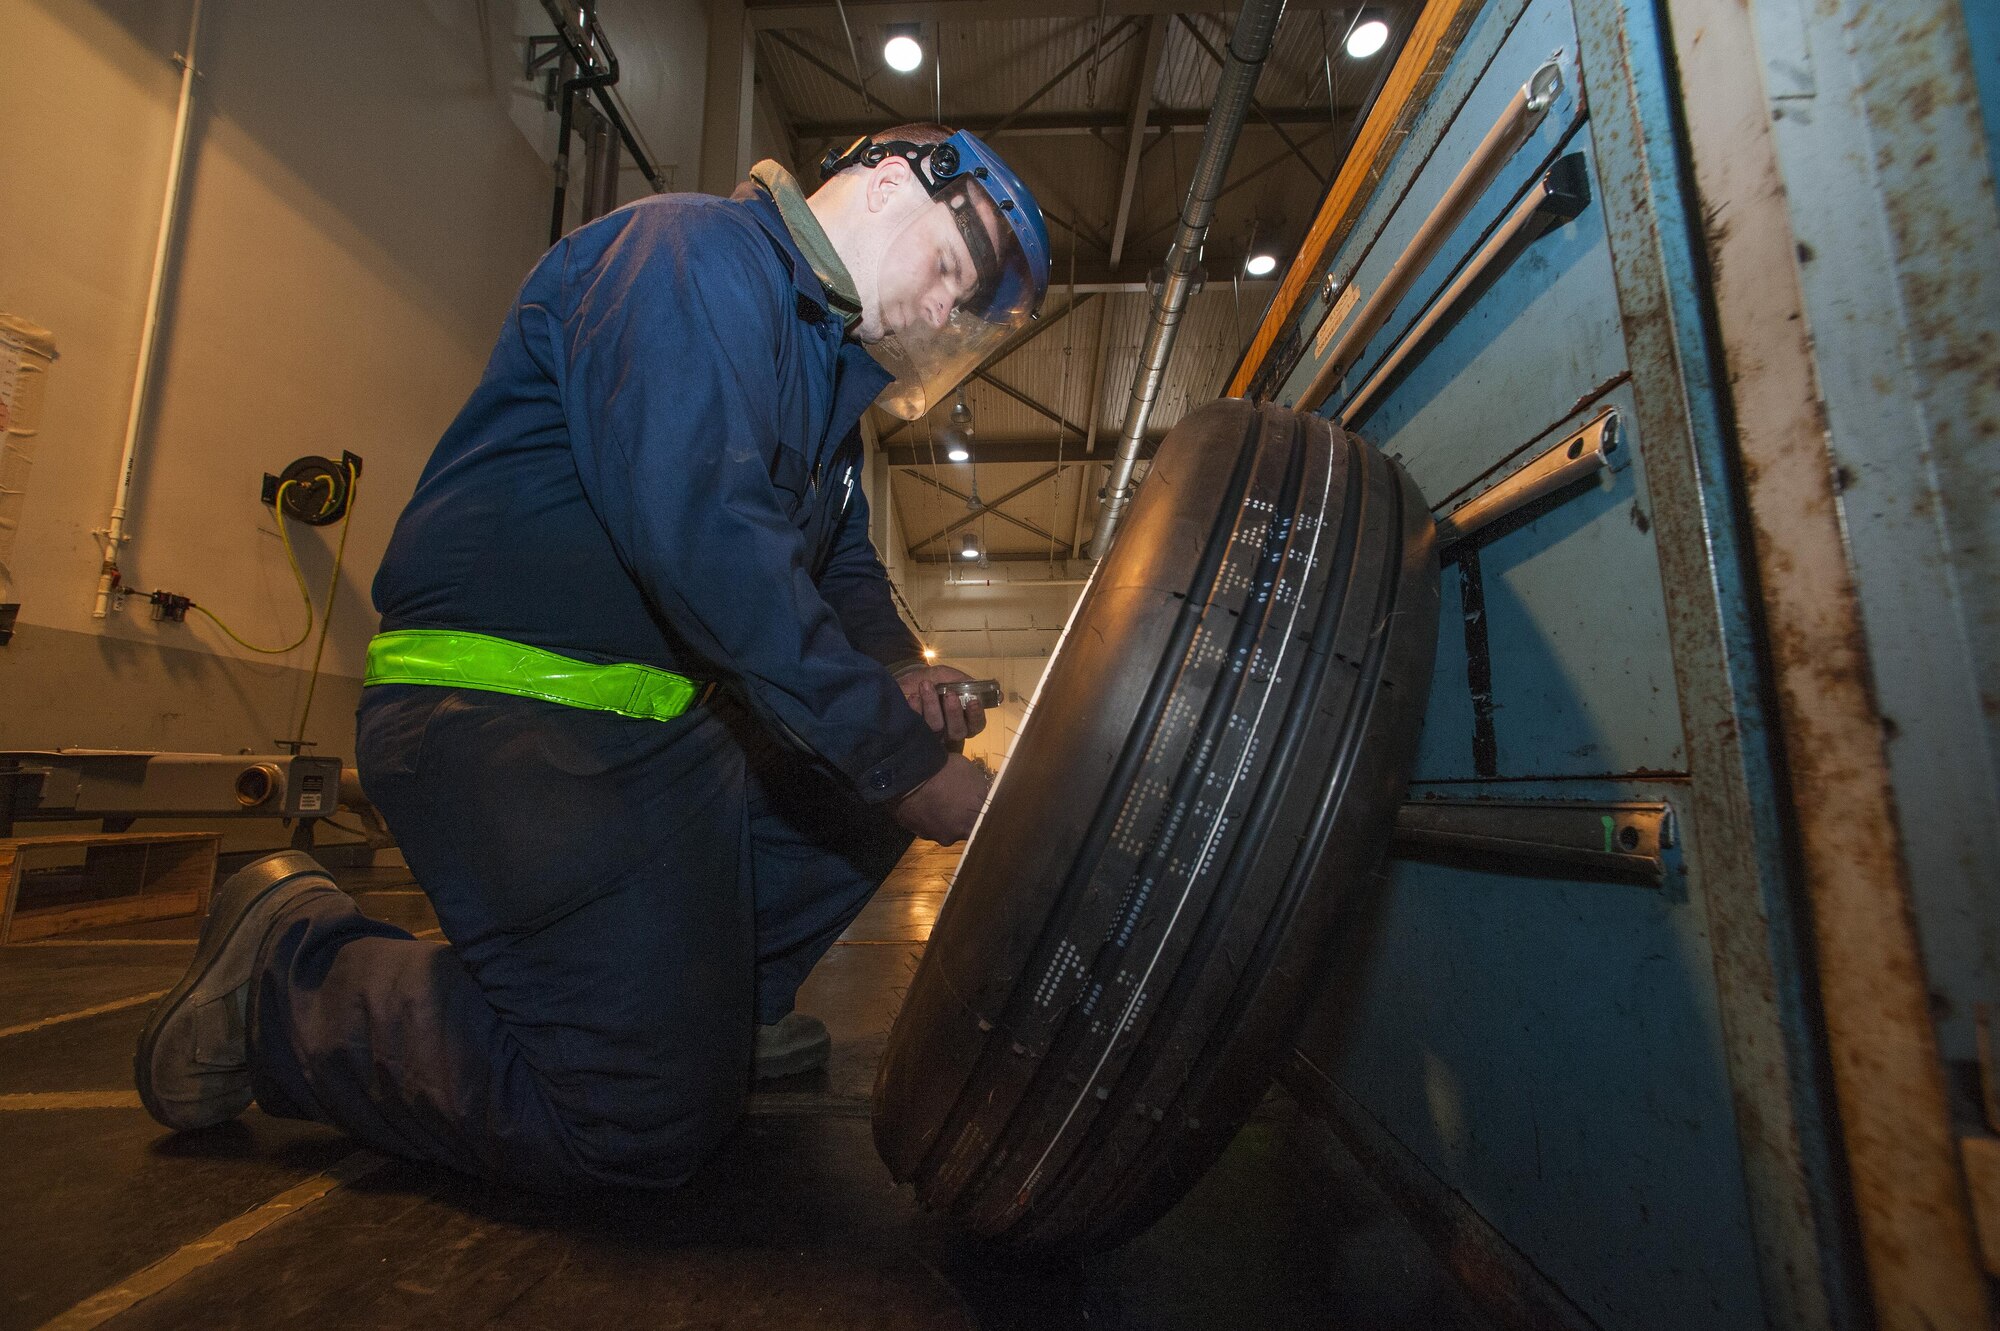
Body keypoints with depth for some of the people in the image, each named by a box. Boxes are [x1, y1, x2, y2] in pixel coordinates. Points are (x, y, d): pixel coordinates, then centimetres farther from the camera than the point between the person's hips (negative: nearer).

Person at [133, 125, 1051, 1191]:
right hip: (507, 712, -10)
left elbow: (843, 565, 20)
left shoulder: (826, 363, 20)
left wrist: (895, 674, -3)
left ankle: (712, 1004, 17)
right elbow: (700, 533, -27)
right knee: (648, 1120, -10)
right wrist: (906, 762, -24)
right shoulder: (697, 251, -12)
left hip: (653, 716, 10)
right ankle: (288, 974, 8)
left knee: (874, 771, 9)